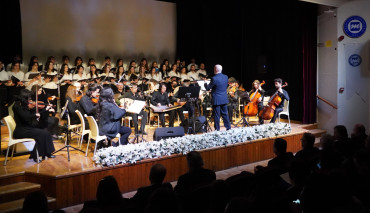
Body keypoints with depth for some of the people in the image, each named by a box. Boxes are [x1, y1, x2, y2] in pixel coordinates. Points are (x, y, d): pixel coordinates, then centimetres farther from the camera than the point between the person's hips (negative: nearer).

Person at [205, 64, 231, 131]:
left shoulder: (214, 78, -18)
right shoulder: (225, 77, 2)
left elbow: (208, 88, -10)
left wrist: (205, 84, 10)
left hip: (216, 100, -6)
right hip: (224, 99, 6)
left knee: (217, 115, 2)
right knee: (225, 114, 14)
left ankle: (217, 129, 6)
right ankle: (228, 127, 18)